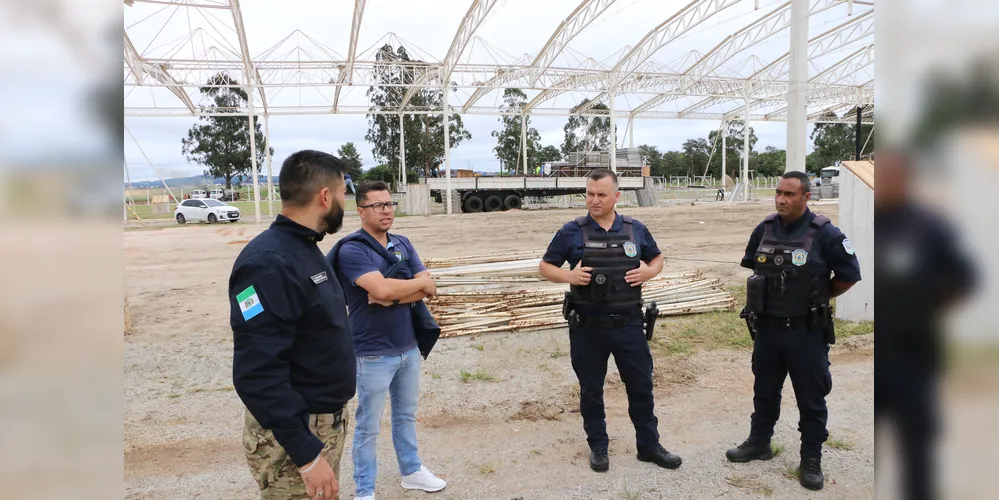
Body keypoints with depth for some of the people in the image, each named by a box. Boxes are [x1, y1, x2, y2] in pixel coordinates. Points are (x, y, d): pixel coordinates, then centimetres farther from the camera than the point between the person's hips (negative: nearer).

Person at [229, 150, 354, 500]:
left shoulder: (307, 250, 7)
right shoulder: (268, 263, -24)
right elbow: (258, 374, -27)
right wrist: (306, 454, -26)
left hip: (327, 421, 9)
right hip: (292, 435, -9)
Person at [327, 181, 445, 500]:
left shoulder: (403, 244, 6)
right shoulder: (351, 249, -15)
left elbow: (427, 290, -2)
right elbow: (381, 288, -29)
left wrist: (394, 296, -19)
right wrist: (421, 283, -12)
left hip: (409, 347, 6)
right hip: (374, 353, -6)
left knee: (406, 416, 22)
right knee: (368, 426, 8)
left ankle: (411, 472, 40)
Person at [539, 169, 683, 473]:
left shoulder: (636, 229, 3)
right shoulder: (571, 232, -4)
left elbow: (657, 258, 17)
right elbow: (545, 266, 2)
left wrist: (650, 271, -6)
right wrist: (568, 276, -18)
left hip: (629, 325, 2)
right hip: (587, 328, -1)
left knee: (641, 386, 12)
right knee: (591, 390, 12)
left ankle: (649, 445, 30)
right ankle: (598, 447, 30)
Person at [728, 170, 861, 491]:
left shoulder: (824, 233, -13)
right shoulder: (764, 229, 2)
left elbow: (849, 275, -6)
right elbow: (750, 265, 17)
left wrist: (817, 296, 2)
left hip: (806, 332, -5)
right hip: (766, 329, 5)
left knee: (811, 399, 7)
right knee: (764, 391, 19)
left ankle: (811, 459, 22)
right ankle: (759, 443, 35)